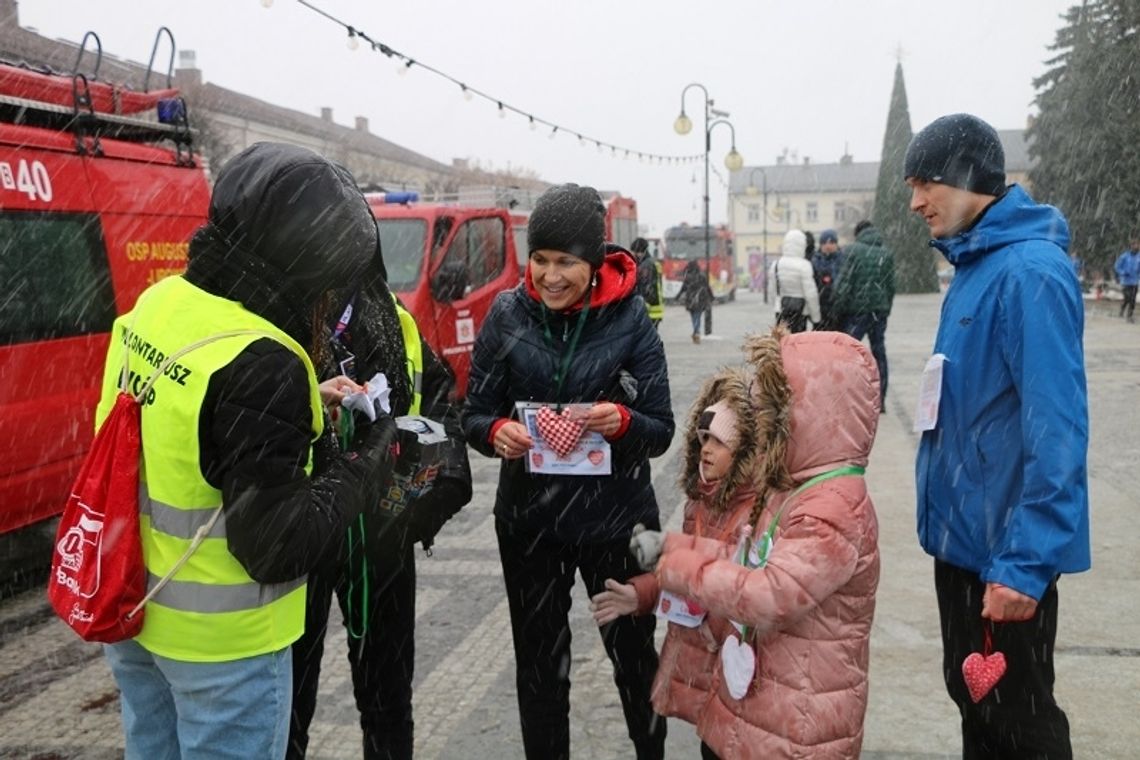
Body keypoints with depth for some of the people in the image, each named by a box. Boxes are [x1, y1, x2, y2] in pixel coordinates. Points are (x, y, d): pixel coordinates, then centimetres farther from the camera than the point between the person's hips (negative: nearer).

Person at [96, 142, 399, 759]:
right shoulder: (259, 363, -29)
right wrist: (366, 465, -15)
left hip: (128, 603, 8)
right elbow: (276, 548, -26)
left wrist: (301, 412, 1)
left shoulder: (158, 301, -5)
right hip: (217, 634, -7)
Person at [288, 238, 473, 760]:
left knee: (387, 674, 19)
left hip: (384, 524, 5)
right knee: (293, 673, 9)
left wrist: (446, 474, 0)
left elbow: (437, 393, 12)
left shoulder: (396, 320, 5)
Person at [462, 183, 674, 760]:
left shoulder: (630, 318, -10)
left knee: (633, 651, 18)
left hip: (616, 517, -1)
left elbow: (660, 431, -8)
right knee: (539, 662, 14)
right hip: (528, 518, 1)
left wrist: (621, 422, -29)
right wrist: (497, 433, -23)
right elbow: (474, 414, -1)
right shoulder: (507, 314, -6)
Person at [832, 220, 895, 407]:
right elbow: (891, 285, 8)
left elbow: (845, 282, -10)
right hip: (880, 309, 4)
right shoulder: (887, 253, 7)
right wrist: (886, 308, 16)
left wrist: (838, 308, -2)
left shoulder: (853, 250, -6)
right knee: (879, 352, 10)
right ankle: (880, 399, 14)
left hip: (858, 309, -4)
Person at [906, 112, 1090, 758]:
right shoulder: (975, 265, 8)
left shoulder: (1030, 273, -21)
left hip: (1006, 548, -9)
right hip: (963, 532, 9)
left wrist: (1027, 559, -26)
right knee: (973, 698, 22)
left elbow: (1057, 426, -26)